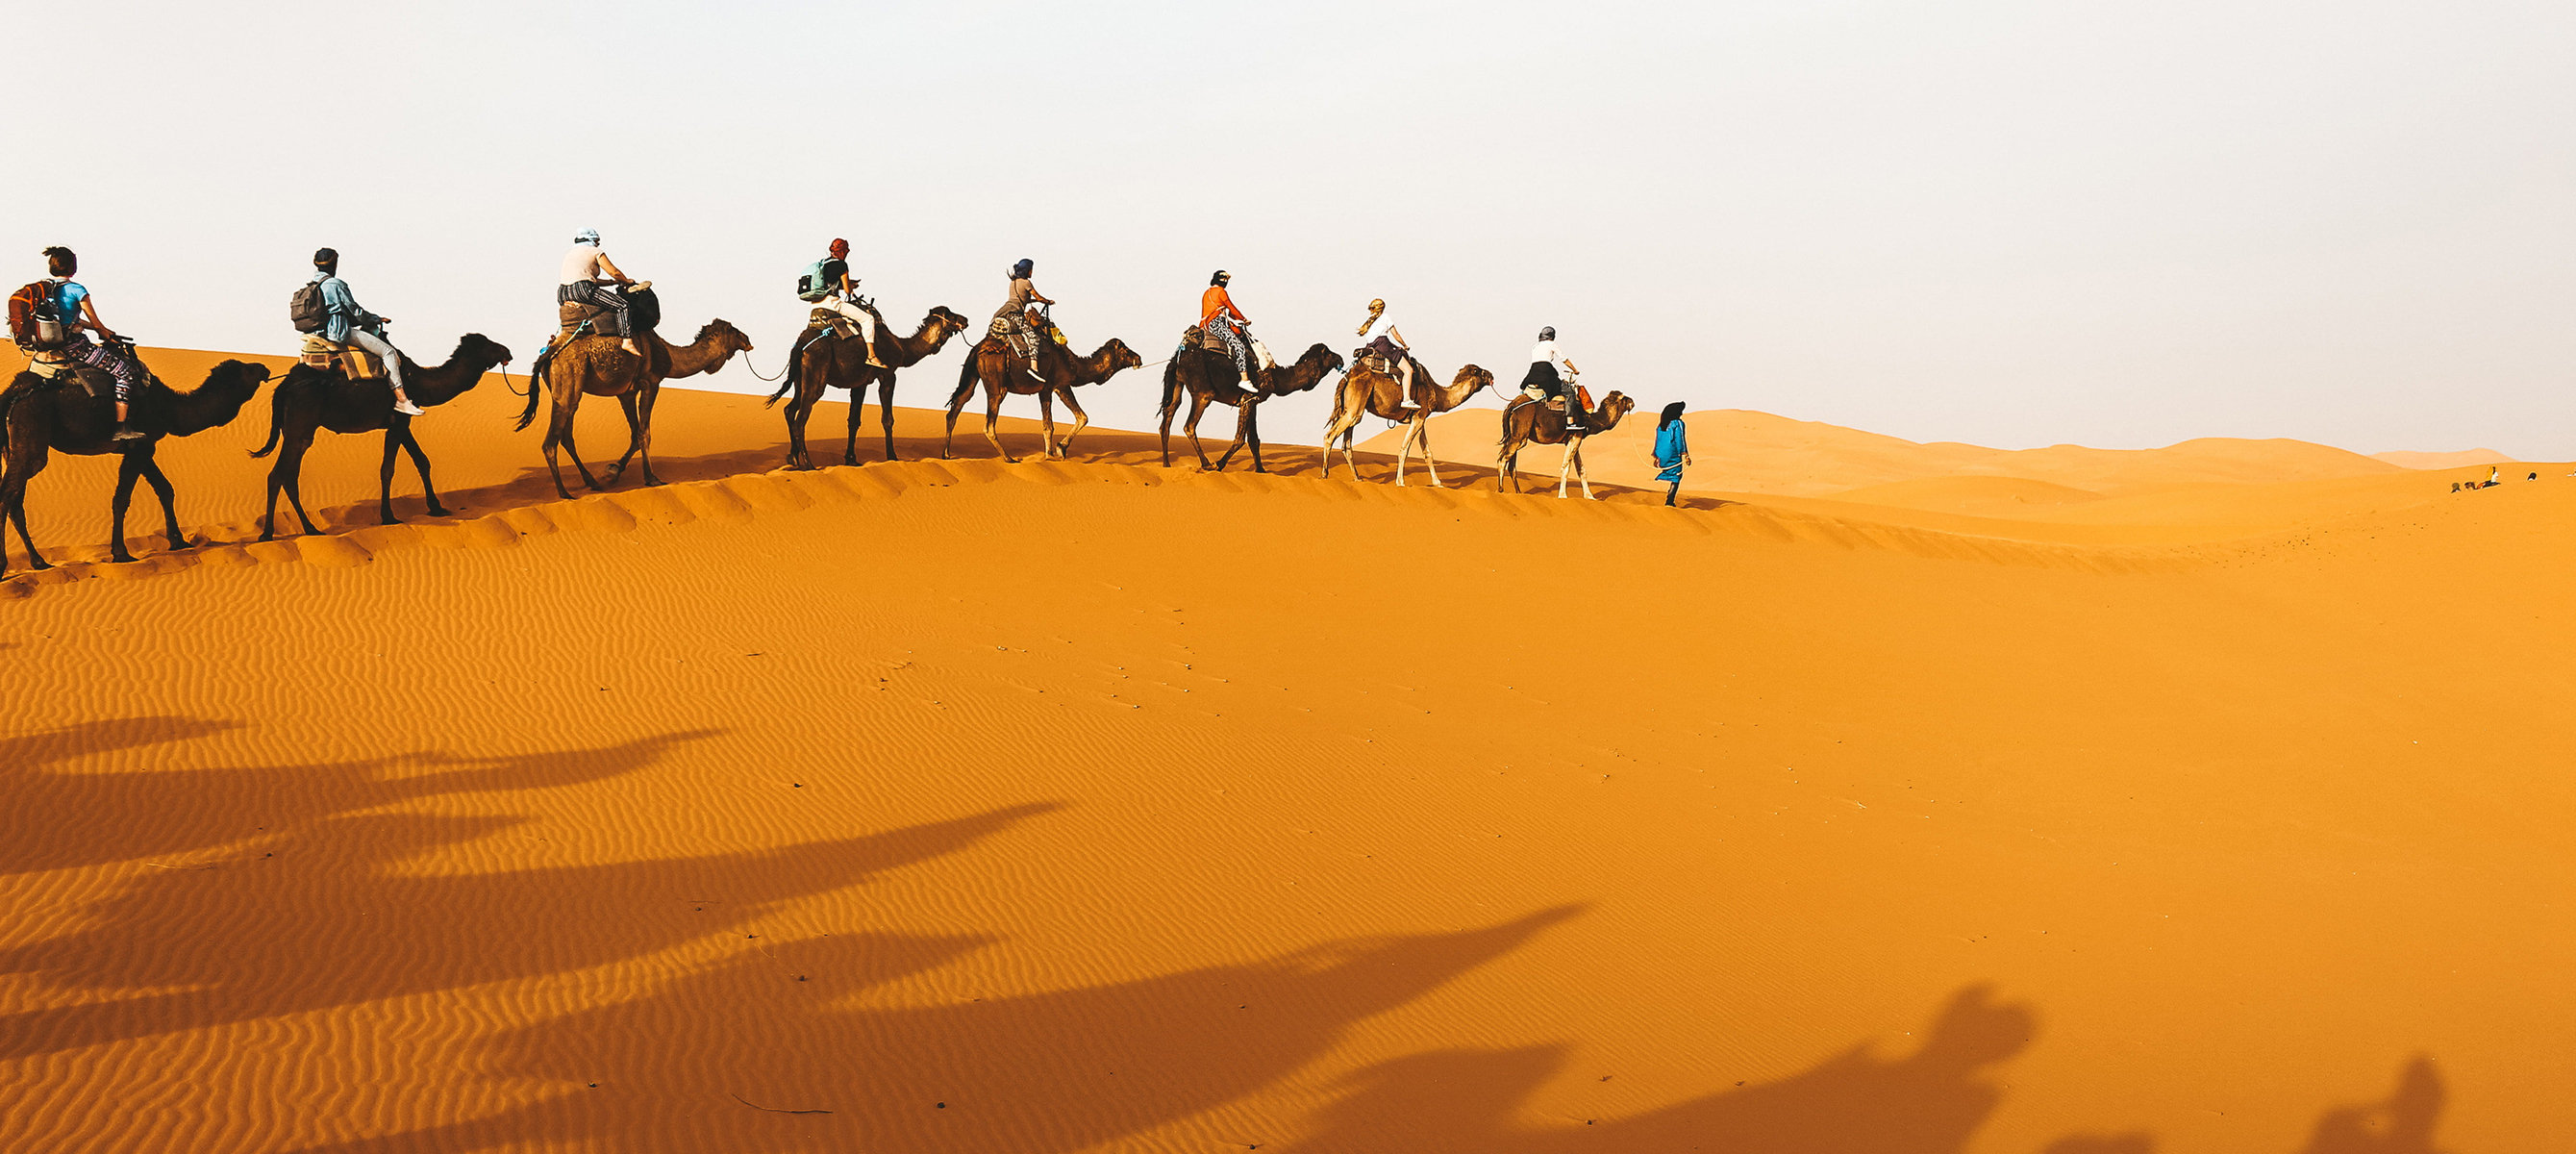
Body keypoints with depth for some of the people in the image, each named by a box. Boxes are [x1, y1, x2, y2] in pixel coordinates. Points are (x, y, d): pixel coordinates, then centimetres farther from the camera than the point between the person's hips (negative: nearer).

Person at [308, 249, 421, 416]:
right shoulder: (335, 284, -13)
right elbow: (355, 311, -9)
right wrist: (377, 319, 8)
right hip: (341, 333, -10)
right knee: (389, 351, -10)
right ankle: (401, 398, -18)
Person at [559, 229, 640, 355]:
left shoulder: (569, 254, 29)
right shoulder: (595, 252, 7)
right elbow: (615, 273, 5)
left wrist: (613, 282, 32)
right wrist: (627, 281, 24)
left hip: (562, 294, 8)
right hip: (582, 290, -8)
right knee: (622, 304, -7)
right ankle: (627, 341, -22)